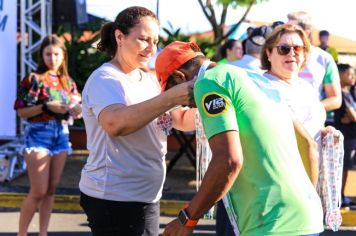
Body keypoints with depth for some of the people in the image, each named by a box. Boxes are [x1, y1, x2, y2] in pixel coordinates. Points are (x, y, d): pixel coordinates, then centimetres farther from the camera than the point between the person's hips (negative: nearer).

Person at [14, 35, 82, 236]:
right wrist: (46, 106, -19)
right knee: (39, 191, -9)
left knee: (51, 190, 6)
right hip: (39, 135, -6)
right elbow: (21, 111, -9)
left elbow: (76, 109, 17)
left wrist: (76, 110, -6)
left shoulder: (68, 82, 11)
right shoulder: (34, 79, -5)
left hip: (61, 136, 6)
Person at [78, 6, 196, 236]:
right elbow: (115, 123, -32)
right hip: (114, 198, -8)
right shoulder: (105, 79, -13)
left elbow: (184, 121, 12)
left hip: (146, 196, 8)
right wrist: (173, 96, -36)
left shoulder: (151, 81, 13)